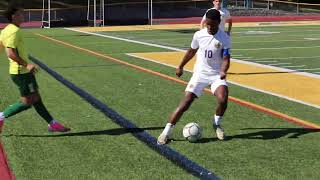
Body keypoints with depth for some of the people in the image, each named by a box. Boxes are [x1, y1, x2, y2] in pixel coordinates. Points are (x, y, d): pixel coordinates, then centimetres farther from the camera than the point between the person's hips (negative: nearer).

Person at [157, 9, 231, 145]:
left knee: (223, 99, -25)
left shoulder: (224, 38, -11)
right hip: (200, 73, 1)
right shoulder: (199, 35, -4)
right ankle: (167, 131, -4)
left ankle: (217, 124, 6)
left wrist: (223, 71, -37)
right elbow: (191, 51, 13)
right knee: (185, 103, -10)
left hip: (216, 75, -1)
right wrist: (180, 67, 22)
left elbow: (226, 58, -15)